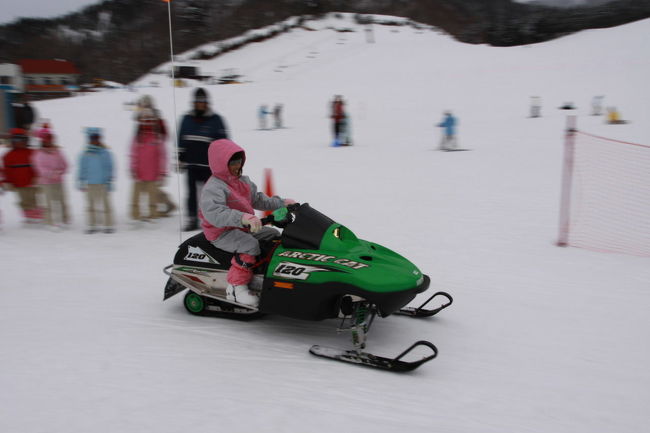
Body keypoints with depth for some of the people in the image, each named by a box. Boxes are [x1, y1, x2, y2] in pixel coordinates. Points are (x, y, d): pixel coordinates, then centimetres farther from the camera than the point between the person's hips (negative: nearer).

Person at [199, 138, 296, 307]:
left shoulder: (243, 181, 10)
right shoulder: (213, 187, -20)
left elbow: (258, 199, 21)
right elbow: (213, 213, -37)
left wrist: (281, 203, 8)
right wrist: (242, 218, -50)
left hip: (243, 227, 10)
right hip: (221, 232, -9)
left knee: (273, 235, 11)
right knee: (250, 245, -33)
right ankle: (236, 286, -25)